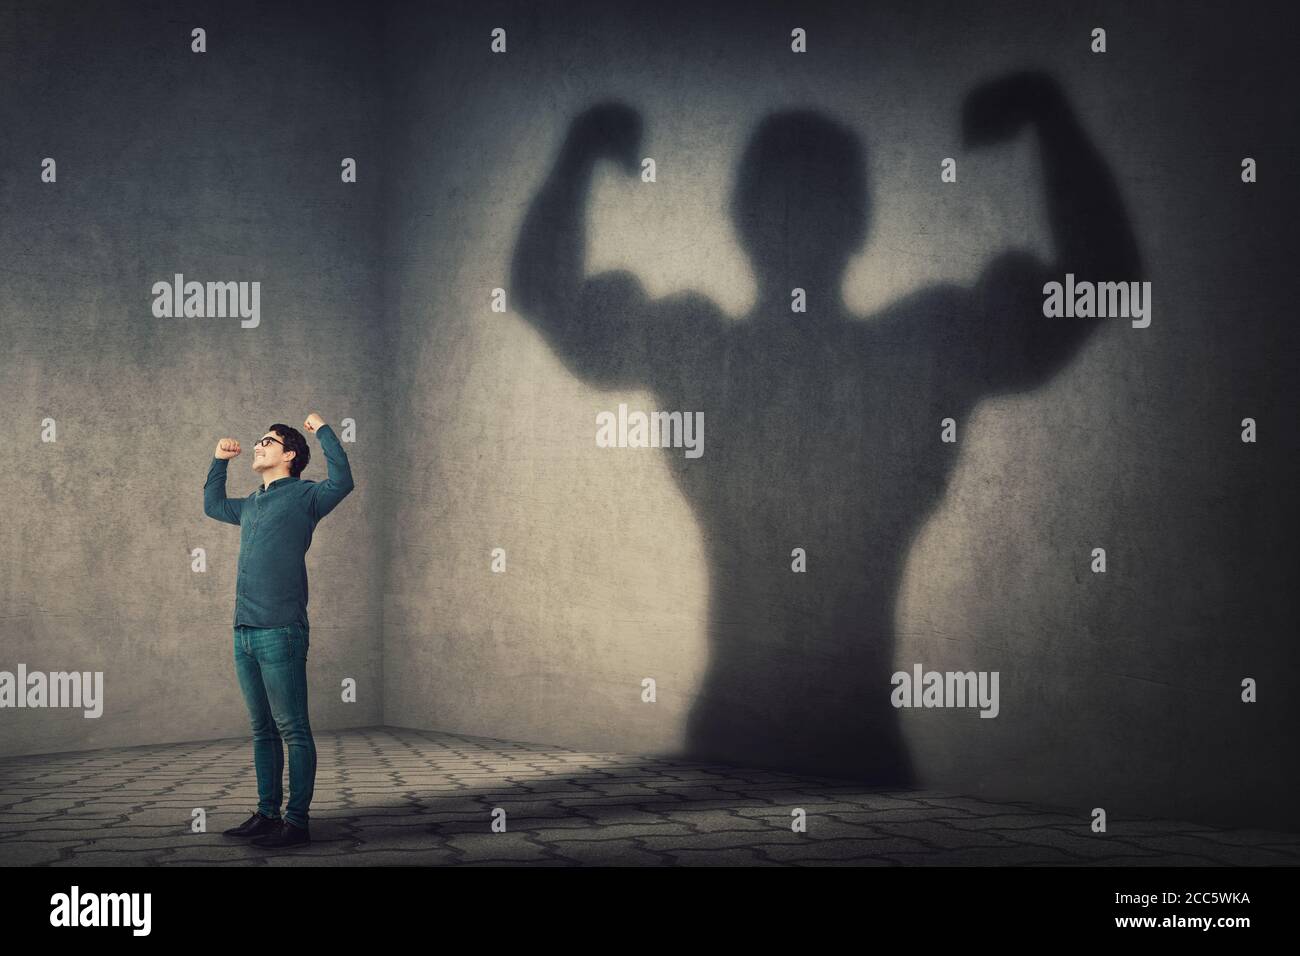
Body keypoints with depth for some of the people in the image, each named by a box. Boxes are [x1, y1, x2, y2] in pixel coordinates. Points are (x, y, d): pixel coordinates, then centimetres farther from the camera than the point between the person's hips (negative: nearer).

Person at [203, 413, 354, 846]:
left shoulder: (303, 495, -1)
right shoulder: (252, 505, 21)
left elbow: (341, 482, -20)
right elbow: (212, 505, 41)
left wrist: (323, 429, -12)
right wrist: (220, 461, 32)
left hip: (281, 632, -8)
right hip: (245, 632, 8)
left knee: (292, 729, -6)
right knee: (262, 729, 12)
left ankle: (297, 821, -4)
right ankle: (267, 813, 19)